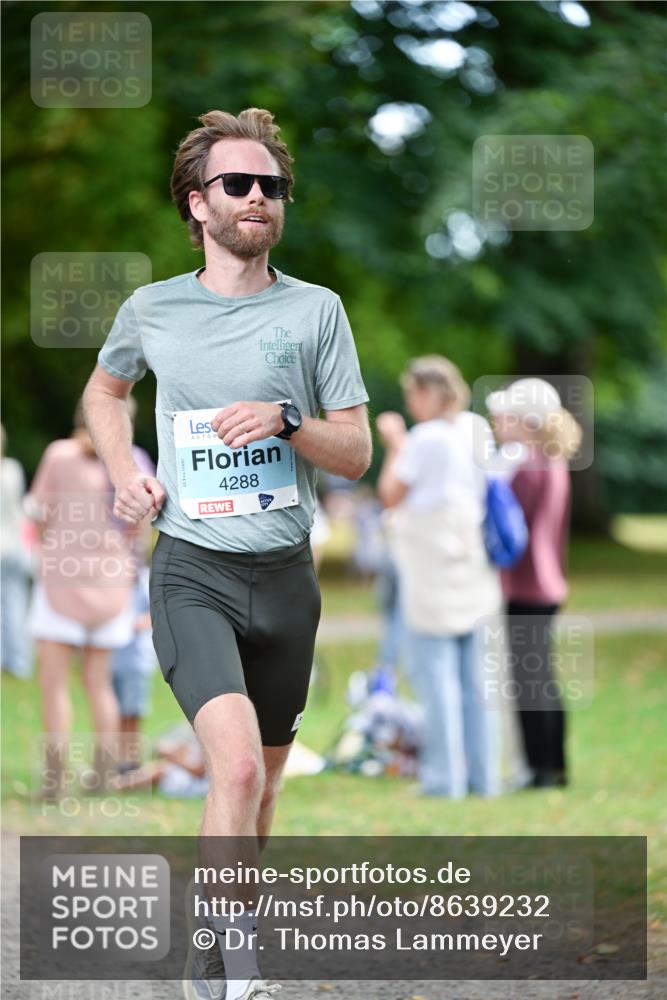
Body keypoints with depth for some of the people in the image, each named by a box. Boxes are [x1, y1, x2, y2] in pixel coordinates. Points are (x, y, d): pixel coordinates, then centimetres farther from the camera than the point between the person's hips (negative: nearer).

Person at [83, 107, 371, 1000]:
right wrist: (124, 473, 8)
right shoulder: (151, 309, 3)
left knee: (260, 780, 12)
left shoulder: (316, 310, 2)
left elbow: (357, 453, 3)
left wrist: (286, 419, -15)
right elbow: (104, 391, 25)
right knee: (237, 765, -23)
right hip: (191, 569, -2)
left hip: (285, 575, 2)